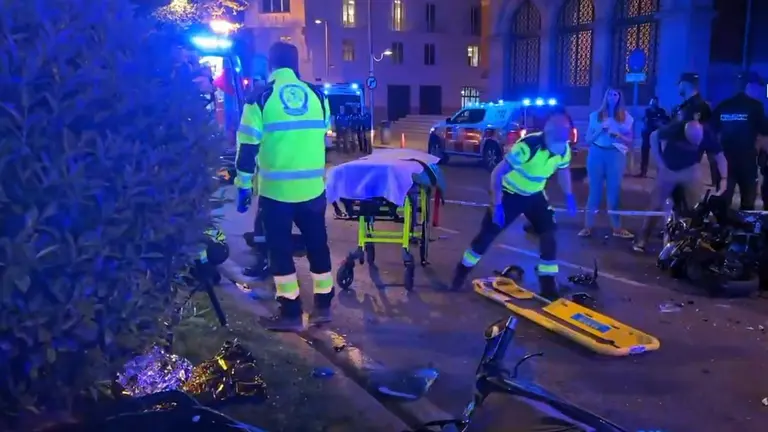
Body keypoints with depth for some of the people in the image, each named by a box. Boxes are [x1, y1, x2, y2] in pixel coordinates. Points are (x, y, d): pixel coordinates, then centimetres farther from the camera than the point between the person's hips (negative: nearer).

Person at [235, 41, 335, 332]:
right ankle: (323, 305, 23)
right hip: (313, 187, 4)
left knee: (280, 249, 6)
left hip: (275, 188, -3)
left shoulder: (261, 97, -5)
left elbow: (248, 147, -7)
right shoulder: (317, 95, 6)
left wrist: (243, 186, 0)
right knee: (317, 244, 15)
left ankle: (291, 313, 10)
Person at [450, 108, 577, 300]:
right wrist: (496, 205, -31)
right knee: (488, 233, -2)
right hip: (509, 193, -5)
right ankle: (462, 271, 18)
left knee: (549, 235, -6)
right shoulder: (528, 145, -34)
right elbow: (497, 173, -30)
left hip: (534, 195, 5)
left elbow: (563, 170, 12)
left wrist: (569, 195, 5)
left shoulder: (564, 150, -14)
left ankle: (548, 286, 4)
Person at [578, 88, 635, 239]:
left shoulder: (625, 118, 8)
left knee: (614, 190, 2)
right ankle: (588, 226, 5)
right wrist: (600, 129, -10)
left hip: (616, 155, 0)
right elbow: (587, 140, 5)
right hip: (597, 154, 0)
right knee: (595, 189, 1)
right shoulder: (595, 116, 8)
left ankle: (617, 228, 9)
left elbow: (630, 141, 6)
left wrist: (618, 135, -13)